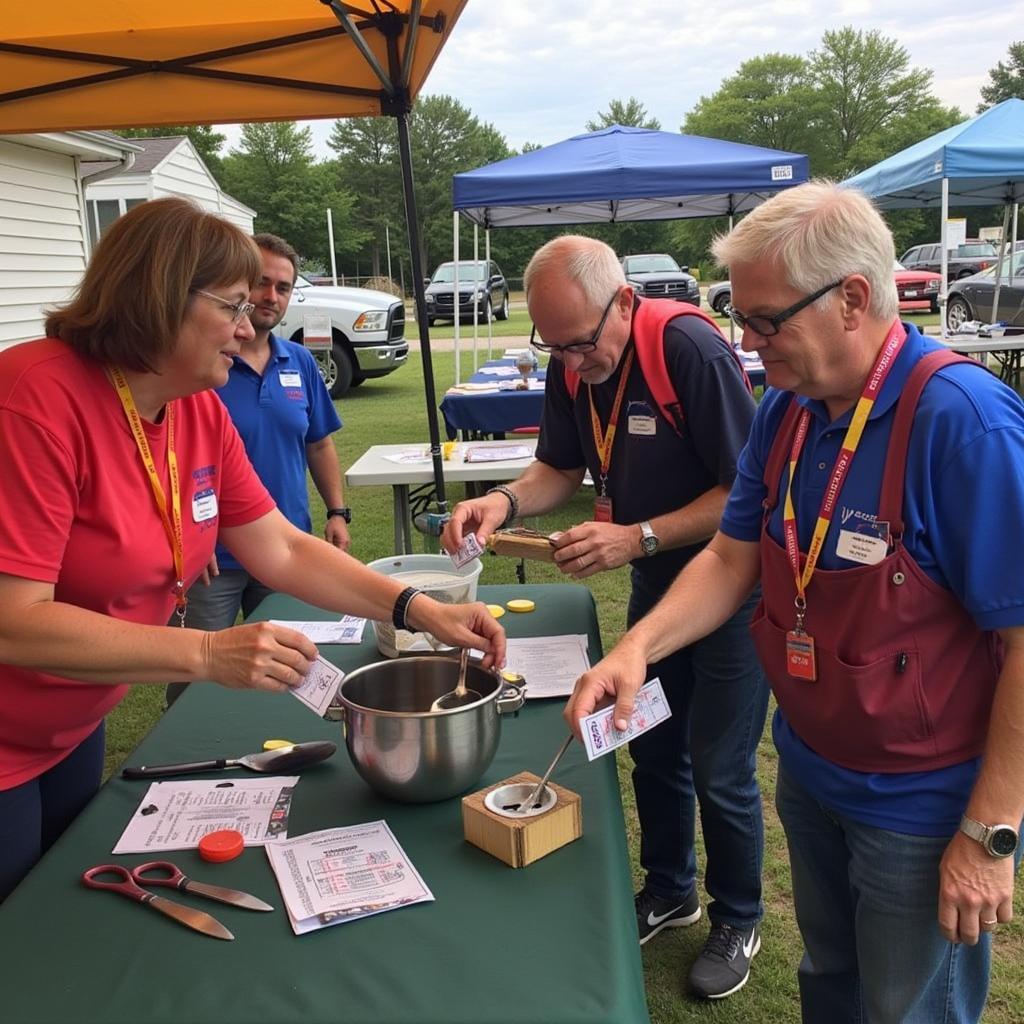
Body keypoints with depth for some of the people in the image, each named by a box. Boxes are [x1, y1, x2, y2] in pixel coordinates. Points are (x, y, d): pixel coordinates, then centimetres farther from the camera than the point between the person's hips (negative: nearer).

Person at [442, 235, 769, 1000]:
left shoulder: (692, 350, -27)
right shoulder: (572, 365, -7)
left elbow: (748, 490, -25)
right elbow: (562, 468, 4)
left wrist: (636, 538, -32)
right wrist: (505, 501, -17)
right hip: (655, 581, 6)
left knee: (718, 769, 4)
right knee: (653, 748, 17)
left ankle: (738, 921, 29)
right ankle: (669, 891, 40)